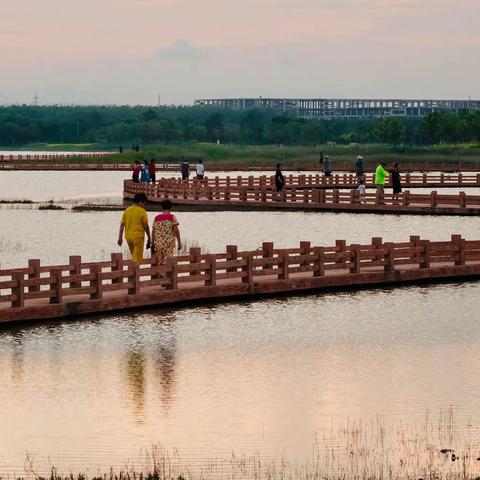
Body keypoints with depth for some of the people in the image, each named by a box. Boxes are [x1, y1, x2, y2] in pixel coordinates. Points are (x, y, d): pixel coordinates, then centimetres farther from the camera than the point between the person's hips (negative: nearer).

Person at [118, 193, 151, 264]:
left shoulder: (127, 211, 7)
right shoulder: (142, 211, -7)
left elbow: (122, 225, 4)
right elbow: (146, 226, -7)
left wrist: (120, 238, 5)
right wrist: (149, 238, 2)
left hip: (128, 237, 5)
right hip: (138, 237, -5)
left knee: (134, 256, 19)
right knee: (137, 259, -4)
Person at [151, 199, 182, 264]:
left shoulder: (156, 218, 10)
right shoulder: (172, 217, -1)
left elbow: (153, 232, 10)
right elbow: (176, 230, -8)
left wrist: (152, 244, 15)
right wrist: (179, 242, -4)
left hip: (158, 243, 4)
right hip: (169, 243, -4)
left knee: (160, 262, 9)